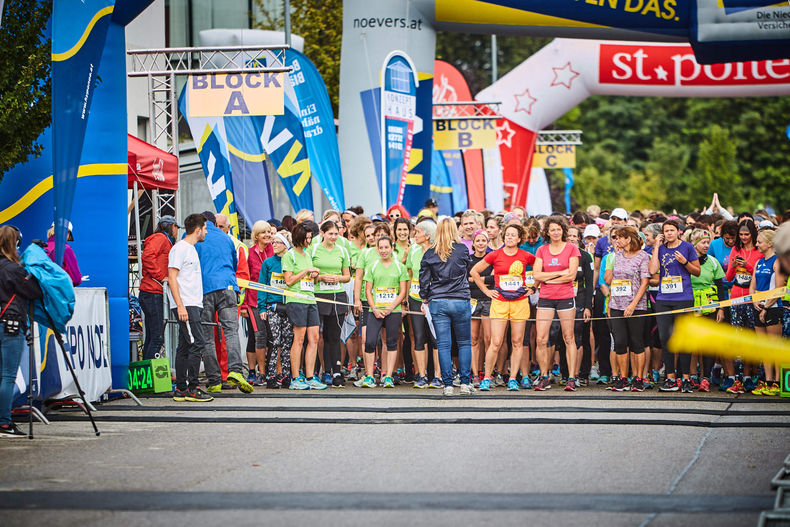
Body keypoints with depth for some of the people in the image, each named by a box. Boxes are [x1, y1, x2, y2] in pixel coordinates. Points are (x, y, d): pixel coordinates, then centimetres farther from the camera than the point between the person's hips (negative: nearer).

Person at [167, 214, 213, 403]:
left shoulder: (191, 249, 20)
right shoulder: (180, 248, -9)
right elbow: (172, 277, -15)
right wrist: (180, 306, -21)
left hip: (193, 305, 10)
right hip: (185, 305, -10)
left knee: (185, 346, 8)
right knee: (196, 343, -14)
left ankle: (181, 389, 9)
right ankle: (192, 388, -14)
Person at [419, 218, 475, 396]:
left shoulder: (430, 254, 0)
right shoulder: (462, 249, -3)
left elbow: (424, 279, 3)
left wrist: (425, 299, 17)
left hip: (437, 303, 1)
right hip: (460, 301, -1)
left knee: (443, 345, 2)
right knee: (464, 343, 10)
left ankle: (448, 385, -2)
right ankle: (465, 383, 4)